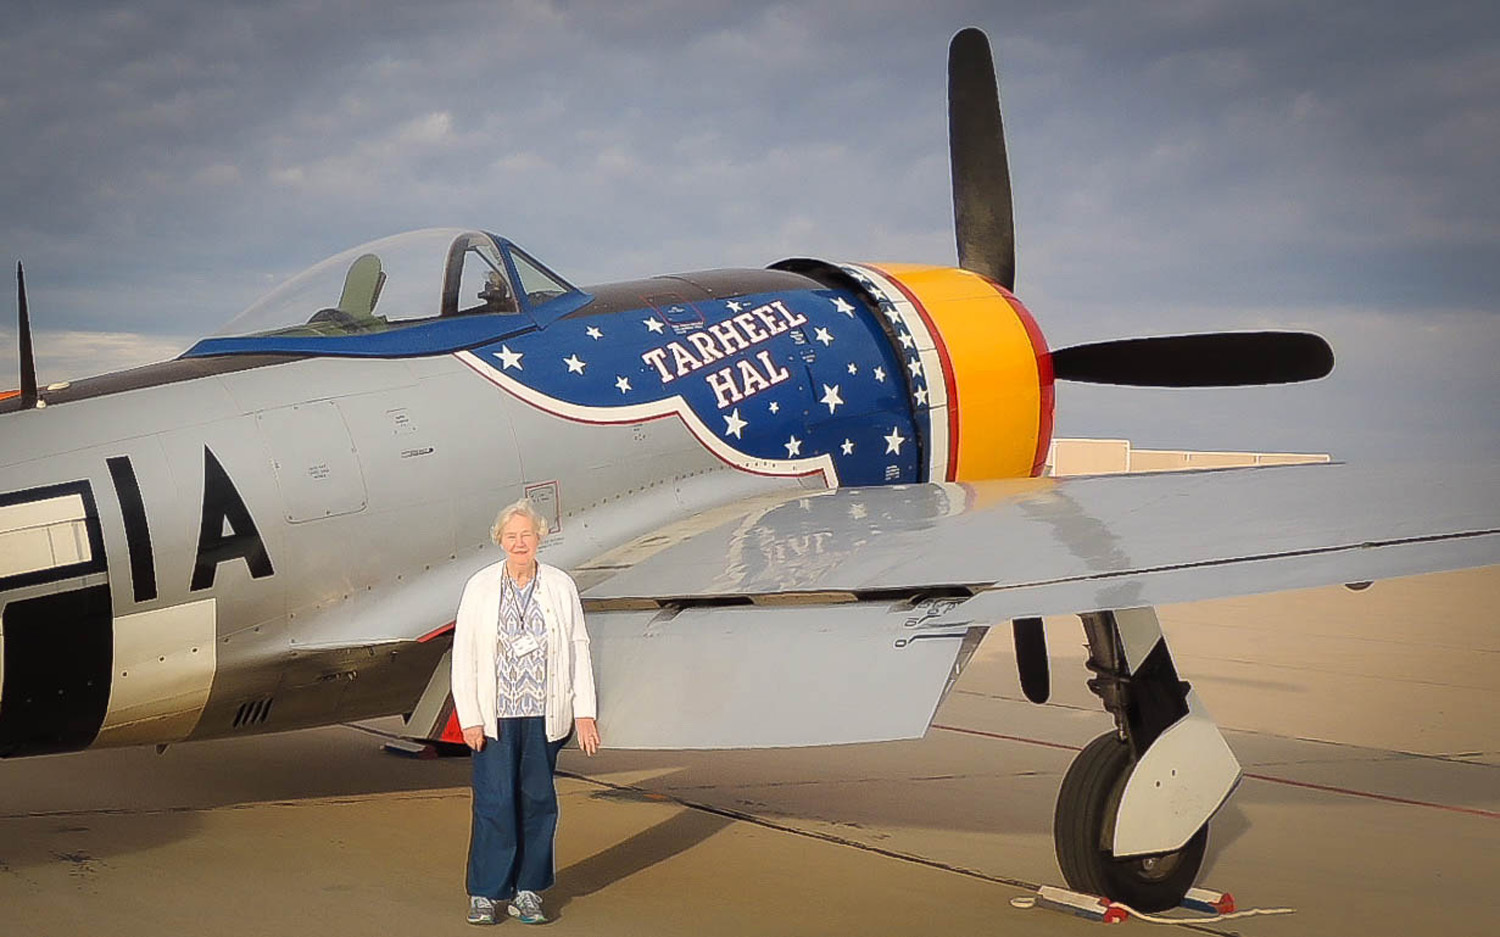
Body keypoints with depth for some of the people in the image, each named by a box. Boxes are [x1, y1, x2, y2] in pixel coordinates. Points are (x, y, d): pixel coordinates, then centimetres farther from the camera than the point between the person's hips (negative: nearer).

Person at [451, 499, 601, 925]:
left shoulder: (560, 586, 2)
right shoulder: (479, 587, -1)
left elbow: (578, 648, 5)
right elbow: (463, 655, 0)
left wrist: (584, 712, 0)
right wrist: (469, 718, -6)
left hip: (544, 715, 2)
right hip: (495, 715, -2)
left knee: (539, 801, 6)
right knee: (494, 802, -4)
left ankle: (528, 892, 17)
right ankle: (484, 894, 8)